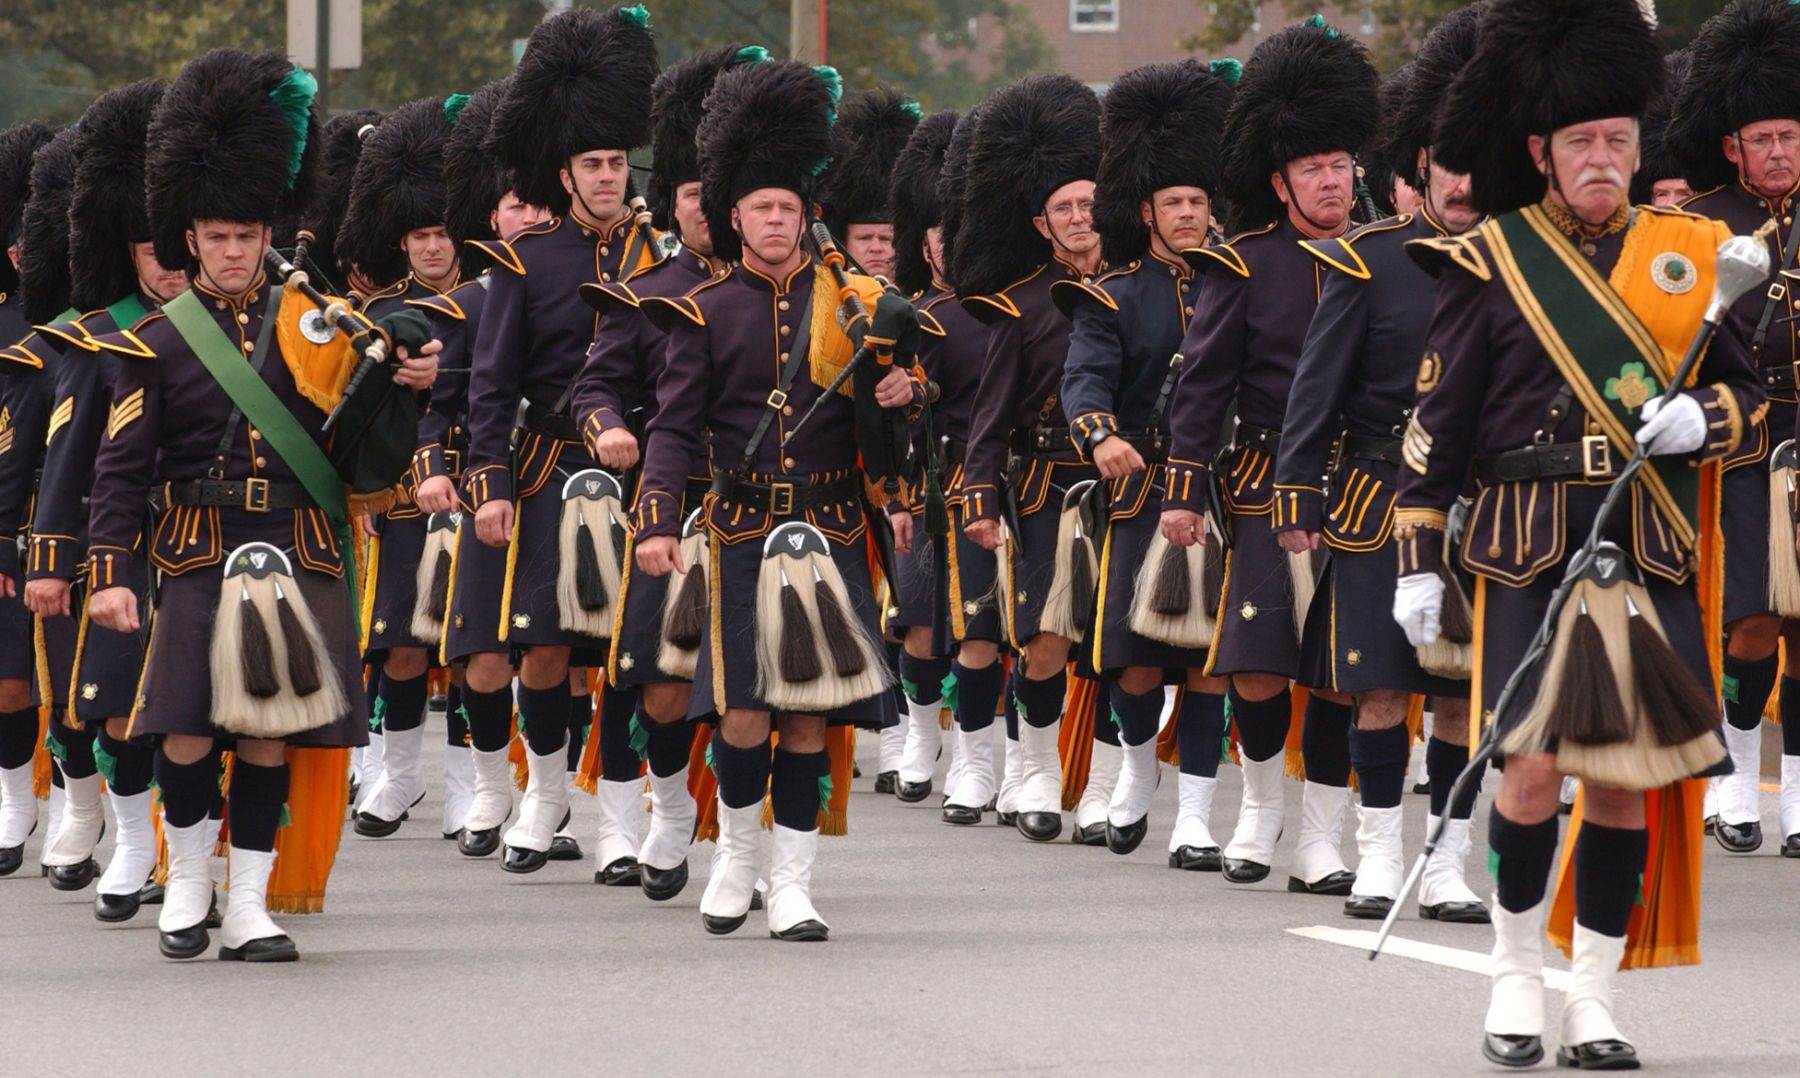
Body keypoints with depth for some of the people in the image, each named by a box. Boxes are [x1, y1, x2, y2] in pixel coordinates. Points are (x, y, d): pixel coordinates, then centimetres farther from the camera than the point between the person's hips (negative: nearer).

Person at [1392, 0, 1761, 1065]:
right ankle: (1517, 970, 10)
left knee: (1625, 776, 2)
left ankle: (1594, 995, 11)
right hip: (1529, 549, -3)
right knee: (1535, 764, -9)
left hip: (1652, 554, 3)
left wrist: (1704, 417, -7)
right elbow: (1438, 418, 3)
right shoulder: (1491, 262, 1)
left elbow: (1750, 390, 16)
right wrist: (1418, 560, -1)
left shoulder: (1684, 252, 10)